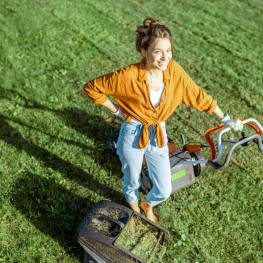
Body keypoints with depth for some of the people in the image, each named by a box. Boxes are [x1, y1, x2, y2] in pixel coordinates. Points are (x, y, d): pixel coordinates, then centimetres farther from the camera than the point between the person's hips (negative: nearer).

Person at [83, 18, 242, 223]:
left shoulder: (174, 70, -13)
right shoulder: (128, 76, -24)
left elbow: (198, 96, 0)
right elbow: (91, 87, -12)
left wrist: (225, 118, 6)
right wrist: (116, 109, -10)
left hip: (158, 136, 3)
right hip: (133, 136, -3)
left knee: (164, 191, 11)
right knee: (132, 182, 20)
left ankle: (148, 205, 49)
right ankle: (134, 209, 58)